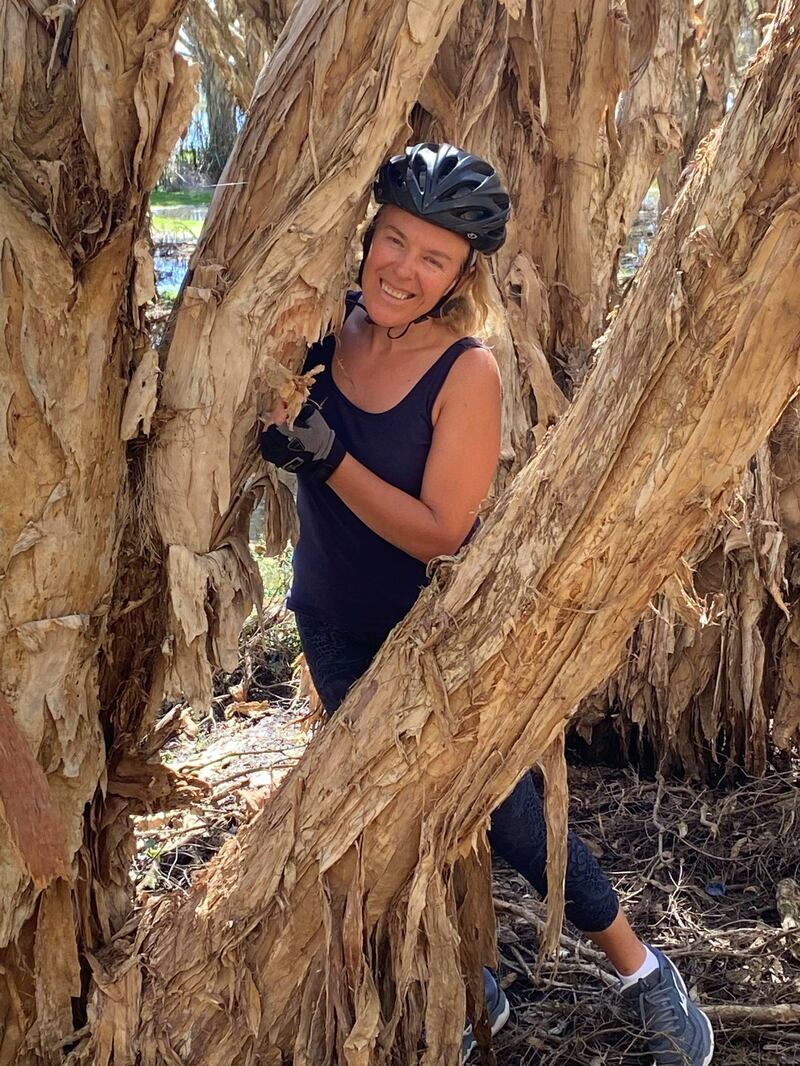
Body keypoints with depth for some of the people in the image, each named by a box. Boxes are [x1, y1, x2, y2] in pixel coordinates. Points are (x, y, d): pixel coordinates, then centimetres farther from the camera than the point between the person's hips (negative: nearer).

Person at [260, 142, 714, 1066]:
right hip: (332, 626, 5)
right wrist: (273, 418, -20)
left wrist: (328, 458, -30)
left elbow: (439, 533, -24)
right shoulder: (326, 328, -9)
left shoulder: (466, 371, -22)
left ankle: (642, 972, 28)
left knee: (502, 814, 2)